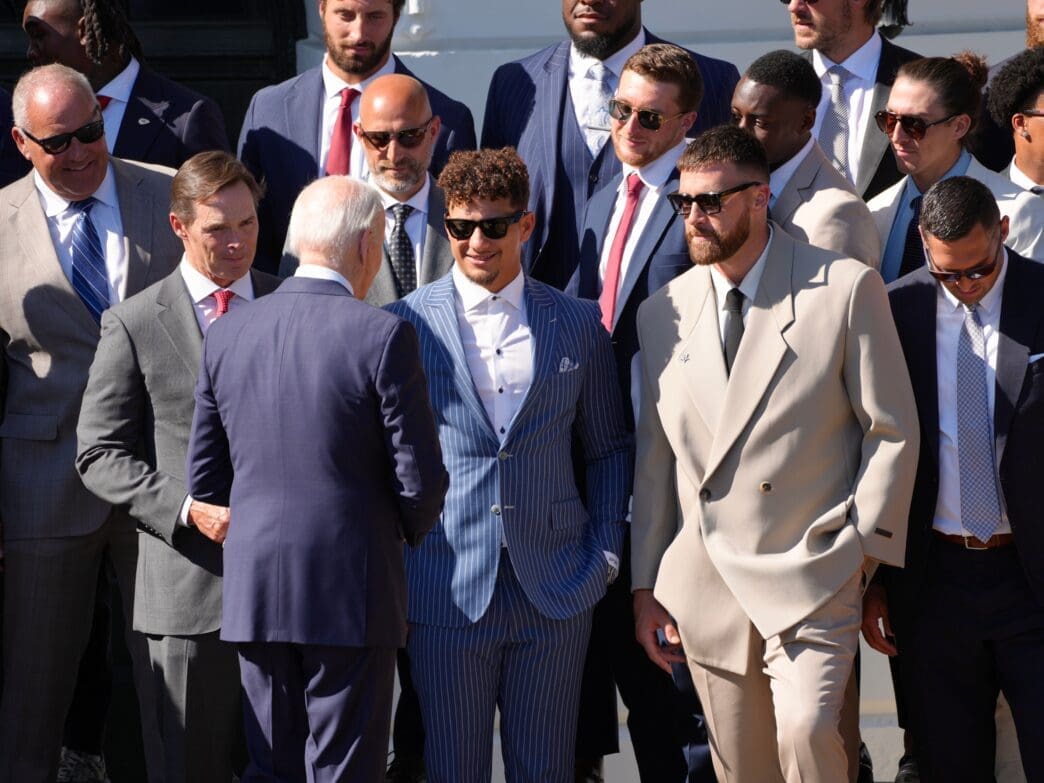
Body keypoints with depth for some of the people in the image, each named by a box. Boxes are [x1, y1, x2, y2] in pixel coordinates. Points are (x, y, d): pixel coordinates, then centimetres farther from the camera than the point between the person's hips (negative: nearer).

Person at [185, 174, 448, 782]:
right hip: (351, 593, -5)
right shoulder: (383, 336, -12)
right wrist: (409, 529, 11)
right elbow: (421, 479, -10)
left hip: (253, 591, 5)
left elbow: (205, 478, 9)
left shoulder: (227, 333, 4)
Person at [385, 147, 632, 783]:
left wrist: (605, 551, 5)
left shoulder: (577, 324, 7)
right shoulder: (406, 324, 0)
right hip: (447, 592, -1)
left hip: (555, 590, 2)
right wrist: (393, 567, 0)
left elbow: (608, 446, 14)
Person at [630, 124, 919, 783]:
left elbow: (893, 432, 1)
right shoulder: (662, 313, 10)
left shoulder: (847, 289, -2)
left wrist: (864, 546, -5)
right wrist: (645, 584, 12)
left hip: (812, 579, -4)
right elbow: (654, 456, 13)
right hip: (705, 588, 4)